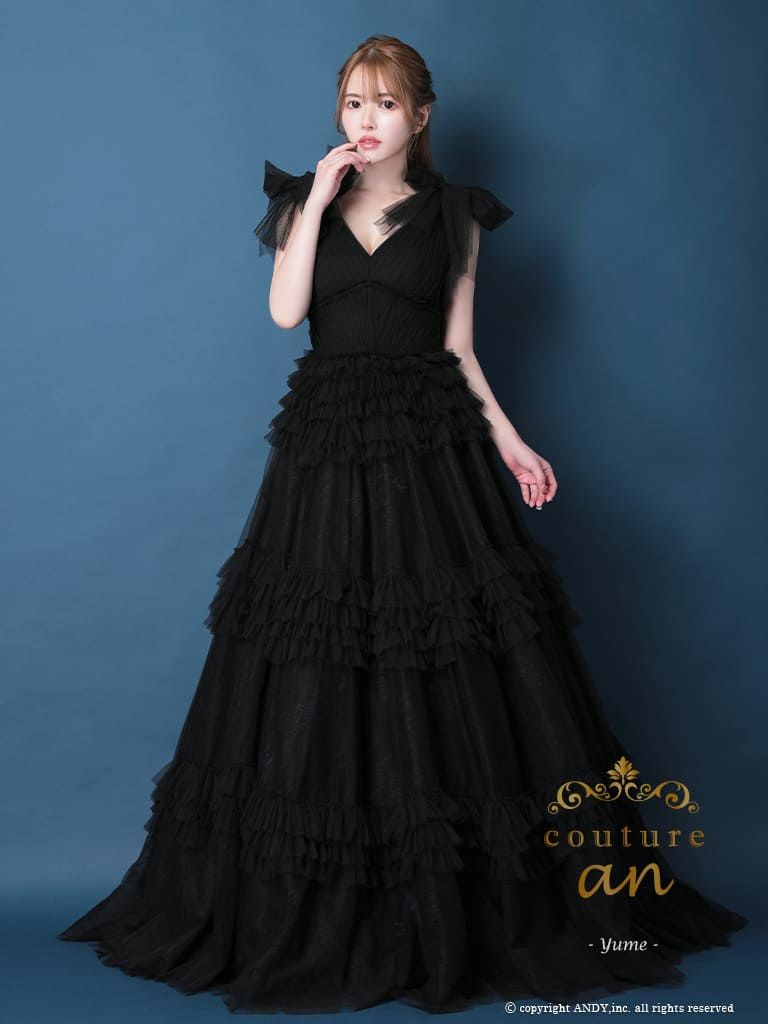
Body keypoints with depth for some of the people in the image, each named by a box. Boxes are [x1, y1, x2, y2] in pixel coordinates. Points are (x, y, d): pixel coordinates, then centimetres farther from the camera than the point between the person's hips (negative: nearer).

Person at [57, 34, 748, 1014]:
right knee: (314, 669, 0)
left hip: (432, 449, -1)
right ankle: (309, 909, 14)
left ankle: (467, 912, 11)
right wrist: (318, 200, -8)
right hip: (327, 444, 1)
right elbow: (285, 310, -6)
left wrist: (508, 438, 0)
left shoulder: (453, 215, 9)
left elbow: (459, 345, 9)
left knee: (450, 673, -3)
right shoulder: (306, 202, 11)